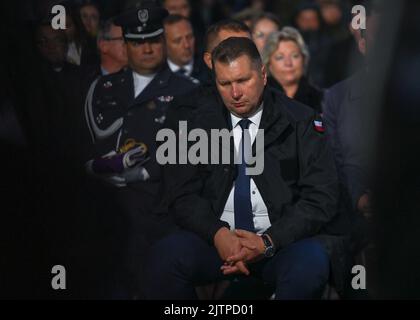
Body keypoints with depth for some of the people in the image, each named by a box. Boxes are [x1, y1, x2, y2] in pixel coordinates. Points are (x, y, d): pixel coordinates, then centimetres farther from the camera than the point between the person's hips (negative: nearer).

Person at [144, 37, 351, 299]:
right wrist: (218, 234, -15)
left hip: (283, 239, -1)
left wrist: (268, 242, -16)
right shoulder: (199, 124, 10)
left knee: (310, 263, -35)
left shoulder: (300, 122, 3)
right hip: (215, 237, 1)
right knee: (165, 256, -29)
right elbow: (182, 194, 5)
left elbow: (321, 198, -3)